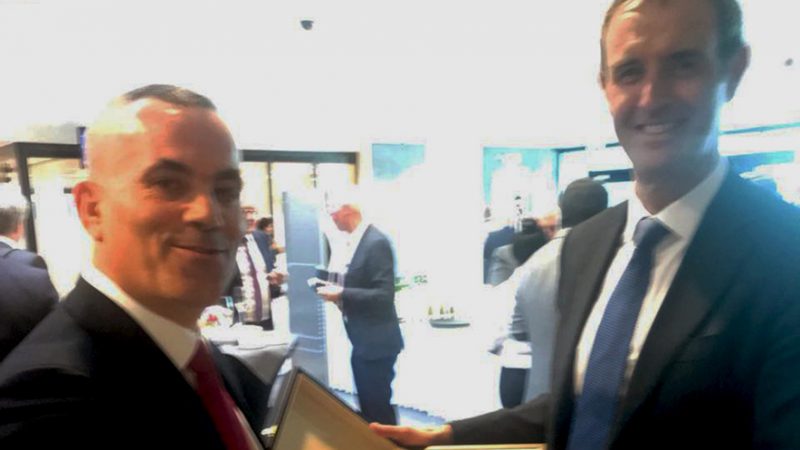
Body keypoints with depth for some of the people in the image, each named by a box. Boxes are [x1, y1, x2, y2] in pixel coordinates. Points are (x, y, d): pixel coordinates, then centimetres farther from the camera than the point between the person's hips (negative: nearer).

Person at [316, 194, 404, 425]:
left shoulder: (376, 242, -20)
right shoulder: (353, 242, 9)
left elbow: (384, 295, -24)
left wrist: (342, 294, -23)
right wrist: (334, 286, 1)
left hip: (377, 343, -9)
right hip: (361, 341, 9)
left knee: (378, 409, 3)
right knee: (368, 407, 20)